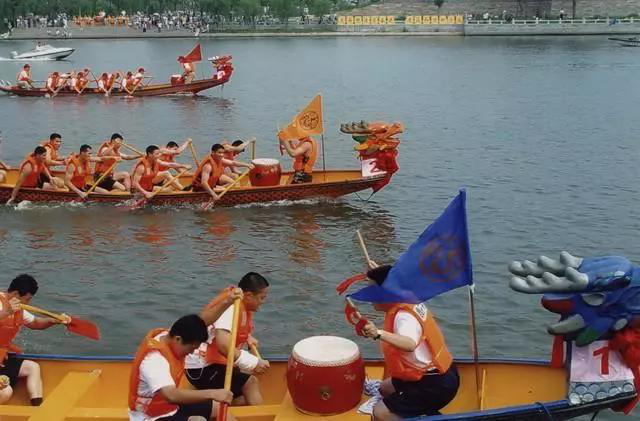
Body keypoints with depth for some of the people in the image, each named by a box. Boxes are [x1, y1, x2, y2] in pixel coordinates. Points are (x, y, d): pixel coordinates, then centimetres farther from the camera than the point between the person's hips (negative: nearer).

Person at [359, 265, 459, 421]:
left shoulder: (404, 317, -26)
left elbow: (410, 344, -49)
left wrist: (379, 333, -60)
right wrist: (378, 273, 36)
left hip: (436, 386, -10)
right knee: (385, 388, 25)